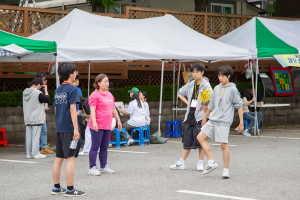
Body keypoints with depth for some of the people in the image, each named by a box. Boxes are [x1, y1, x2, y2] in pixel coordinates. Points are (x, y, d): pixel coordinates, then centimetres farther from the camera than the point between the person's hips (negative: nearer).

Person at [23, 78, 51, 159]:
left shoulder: (25, 92, 8)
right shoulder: (38, 93, -16)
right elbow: (47, 100, -7)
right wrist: (46, 90, 3)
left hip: (28, 119, 7)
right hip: (36, 119, -7)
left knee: (29, 136, 9)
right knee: (36, 136, -3)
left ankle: (29, 153, 12)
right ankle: (36, 153, -3)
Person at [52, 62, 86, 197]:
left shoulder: (57, 90, 14)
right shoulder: (72, 89, -10)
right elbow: (72, 109, -16)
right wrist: (76, 129, -16)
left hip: (59, 128, 8)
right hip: (69, 128, -8)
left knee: (59, 159, 12)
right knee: (70, 158, -6)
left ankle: (56, 187, 17)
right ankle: (70, 189, -6)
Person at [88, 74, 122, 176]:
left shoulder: (110, 95, 17)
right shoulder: (95, 95, -8)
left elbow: (113, 109, 25)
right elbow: (92, 110, -15)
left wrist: (118, 120, 25)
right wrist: (94, 122, -25)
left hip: (107, 125, 8)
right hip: (97, 126, -7)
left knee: (104, 147, 13)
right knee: (95, 147, -4)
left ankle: (104, 166, 22)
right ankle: (92, 168, 2)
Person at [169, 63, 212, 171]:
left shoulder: (206, 85, -7)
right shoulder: (190, 84, 12)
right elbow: (180, 93, 26)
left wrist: (204, 106, -15)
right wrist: (187, 102, 14)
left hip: (201, 115, -6)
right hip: (190, 115, 6)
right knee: (187, 140, 9)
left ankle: (200, 163, 6)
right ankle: (181, 163, 12)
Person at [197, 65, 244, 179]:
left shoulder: (232, 89, -3)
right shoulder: (216, 89, 14)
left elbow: (239, 105, -3)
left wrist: (241, 123, -6)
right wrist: (205, 117, 30)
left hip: (224, 122, -7)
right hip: (212, 120, 7)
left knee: (223, 145, -9)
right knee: (200, 137, 1)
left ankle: (226, 170, 2)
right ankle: (211, 162, 4)